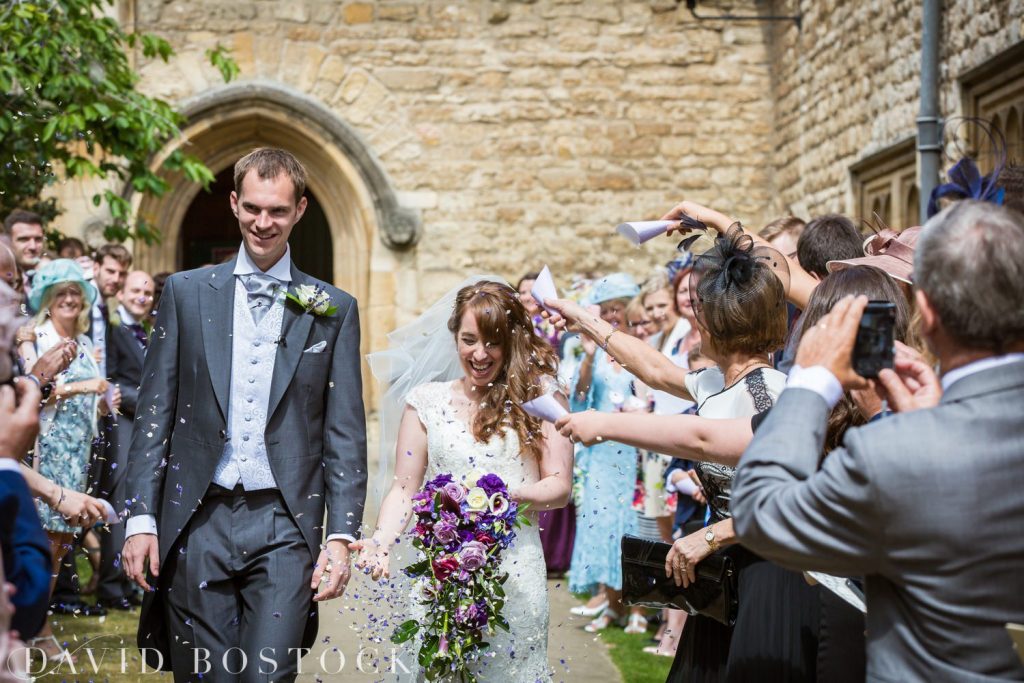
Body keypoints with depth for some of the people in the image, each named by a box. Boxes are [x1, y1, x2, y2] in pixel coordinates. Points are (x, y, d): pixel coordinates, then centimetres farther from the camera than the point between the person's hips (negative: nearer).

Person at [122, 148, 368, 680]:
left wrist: (340, 536, -3)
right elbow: (154, 413, 6)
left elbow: (346, 434, 5)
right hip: (197, 522, 1)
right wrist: (140, 519, 0)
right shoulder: (186, 292, 8)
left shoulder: (333, 310, 6)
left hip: (286, 523, -1)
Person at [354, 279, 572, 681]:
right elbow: (404, 489, 5)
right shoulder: (427, 402, 6)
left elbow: (559, 486, 0)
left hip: (515, 572, -1)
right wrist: (382, 539, -13)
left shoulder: (537, 397, 3)